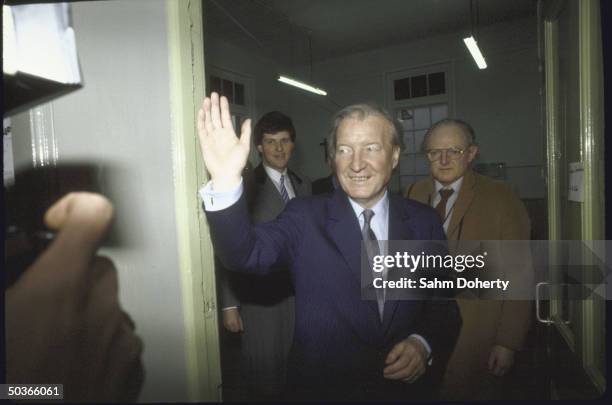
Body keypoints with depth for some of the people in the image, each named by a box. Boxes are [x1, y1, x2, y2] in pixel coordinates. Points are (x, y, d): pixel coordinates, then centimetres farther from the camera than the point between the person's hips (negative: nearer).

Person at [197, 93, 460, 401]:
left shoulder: (424, 221, -5)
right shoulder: (305, 217, -12)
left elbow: (444, 304, 0)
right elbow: (247, 254, -27)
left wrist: (424, 344, -18)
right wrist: (225, 184, -42)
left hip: (407, 386, 2)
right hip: (320, 386, -1)